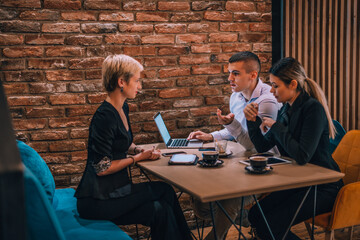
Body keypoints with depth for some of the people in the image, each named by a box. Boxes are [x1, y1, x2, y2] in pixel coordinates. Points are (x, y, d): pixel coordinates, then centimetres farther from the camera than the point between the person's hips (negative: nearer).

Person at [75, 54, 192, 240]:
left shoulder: (123, 108, 8)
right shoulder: (105, 117, -20)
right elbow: (102, 168, -20)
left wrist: (142, 150, 4)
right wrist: (138, 157, -11)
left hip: (114, 188, 8)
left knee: (160, 210, -10)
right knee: (165, 191, -11)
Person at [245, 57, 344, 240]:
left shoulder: (313, 108, -20)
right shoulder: (285, 110, 6)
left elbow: (302, 156, -30)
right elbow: (262, 147, 10)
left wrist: (275, 126, -20)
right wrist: (253, 121, -6)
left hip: (322, 188, -8)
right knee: (255, 215, -4)